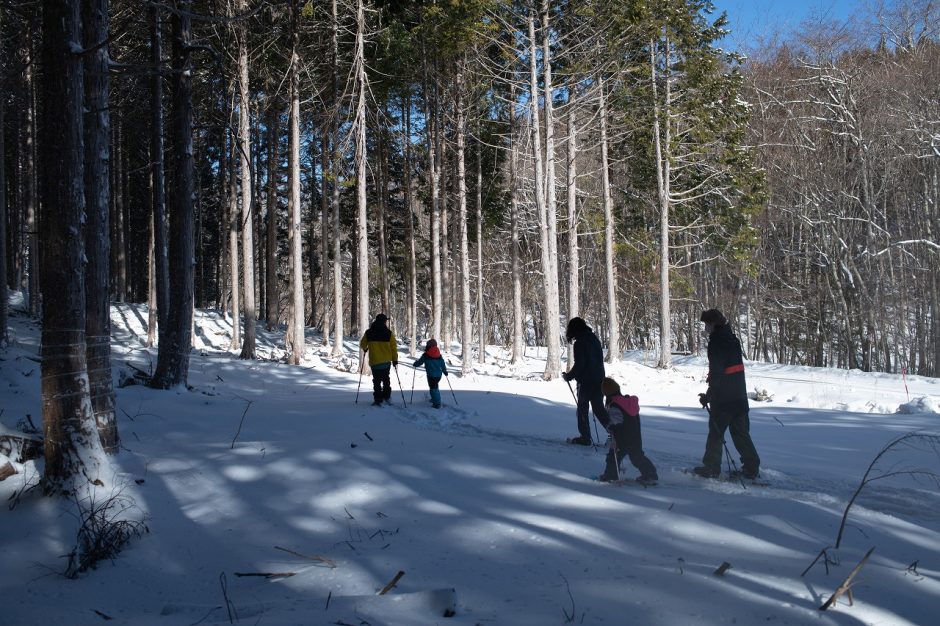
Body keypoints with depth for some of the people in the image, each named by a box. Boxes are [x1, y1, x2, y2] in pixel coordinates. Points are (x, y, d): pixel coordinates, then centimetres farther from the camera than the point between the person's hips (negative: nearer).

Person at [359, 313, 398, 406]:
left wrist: (365, 349, 31)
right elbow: (394, 347, -4)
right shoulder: (389, 333, -7)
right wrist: (395, 360, 6)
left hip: (374, 362, -1)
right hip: (387, 362, 1)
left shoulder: (368, 333, -4)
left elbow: (362, 344, 8)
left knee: (377, 381, 7)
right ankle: (387, 397, 20)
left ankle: (378, 400, 2)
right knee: (386, 379, 19)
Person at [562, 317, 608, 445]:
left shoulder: (580, 343, -14)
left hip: (586, 382, -7)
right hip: (599, 380, 7)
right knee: (599, 408, 14)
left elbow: (579, 365, -18)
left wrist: (569, 376, -3)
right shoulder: (594, 339, 9)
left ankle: (585, 437, 8)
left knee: (582, 410, 6)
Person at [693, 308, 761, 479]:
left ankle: (711, 468, 11)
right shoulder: (732, 340, 11)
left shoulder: (716, 343, -15)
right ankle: (752, 467, 11)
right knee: (741, 433, 13)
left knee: (715, 432, 4)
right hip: (740, 397, 8)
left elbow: (717, 373, -18)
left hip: (723, 399, -8)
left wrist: (709, 395, -9)